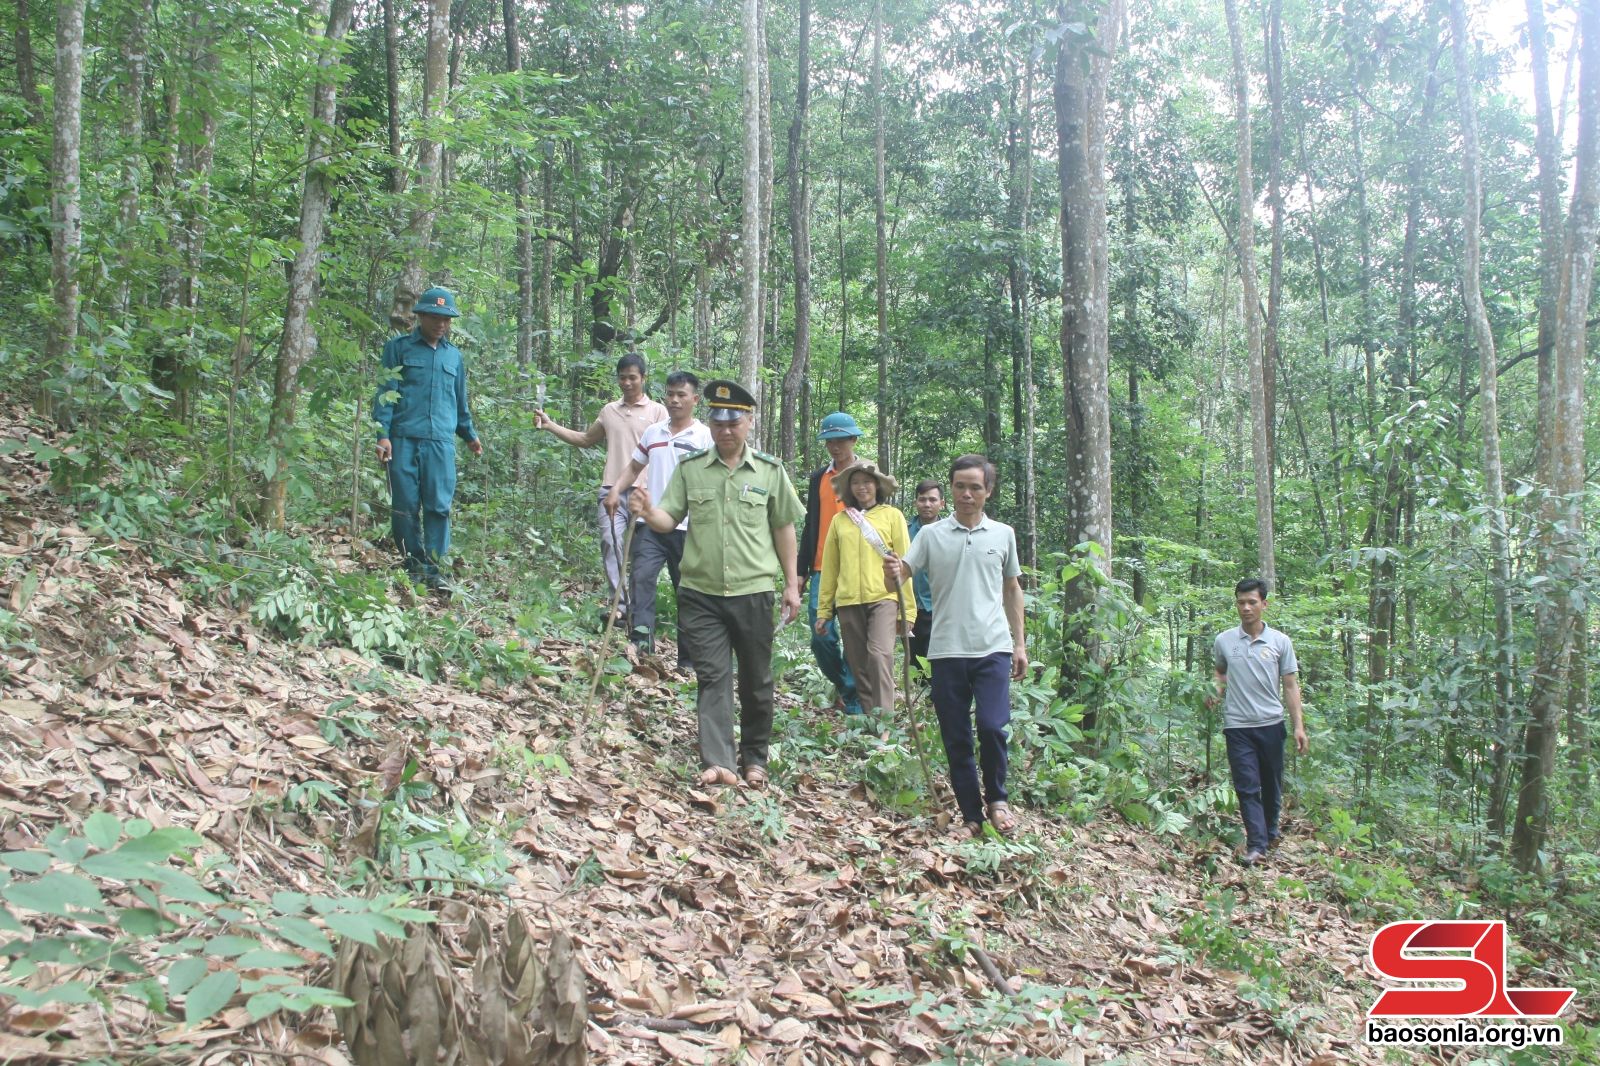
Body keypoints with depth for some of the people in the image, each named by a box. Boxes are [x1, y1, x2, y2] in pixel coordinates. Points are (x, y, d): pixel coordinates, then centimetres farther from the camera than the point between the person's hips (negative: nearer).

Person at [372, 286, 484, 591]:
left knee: (439, 506, -4)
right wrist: (382, 434, -8)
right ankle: (414, 565, 10)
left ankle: (433, 568, -1)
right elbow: (385, 392, 1)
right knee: (405, 505, 1)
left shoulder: (454, 355, 18)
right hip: (403, 440, -2)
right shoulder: (399, 347, 6)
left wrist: (469, 434, 29)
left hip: (441, 442, 3)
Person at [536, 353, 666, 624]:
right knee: (612, 545, -13)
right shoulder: (609, 411, 18)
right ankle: (620, 605, -14)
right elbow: (585, 440, 29)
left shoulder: (656, 411, 5)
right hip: (611, 491, 3)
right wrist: (550, 425, 21)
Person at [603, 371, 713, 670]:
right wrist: (616, 490, 4)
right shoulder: (652, 432, 14)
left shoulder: (706, 437, 0)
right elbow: (634, 467, 22)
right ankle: (642, 641, -25)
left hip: (688, 527, -3)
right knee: (641, 577, -17)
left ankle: (688, 659, 13)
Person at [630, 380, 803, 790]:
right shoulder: (690, 469, 4)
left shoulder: (769, 471, 3)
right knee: (712, 677, -4)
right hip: (701, 592, 0)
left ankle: (754, 759, 24)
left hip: (753, 591, 0)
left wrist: (792, 584, 8)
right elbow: (670, 519, 2)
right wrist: (650, 513, -22)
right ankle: (717, 762, -8)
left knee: (756, 681, 10)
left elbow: (783, 528, 9)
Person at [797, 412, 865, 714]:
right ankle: (842, 684, 24)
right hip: (822, 570, 4)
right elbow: (811, 527, 16)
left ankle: (853, 701, 6)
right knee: (820, 635, 1)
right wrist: (802, 571, 13)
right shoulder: (819, 477, 13)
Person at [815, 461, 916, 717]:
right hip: (848, 602, 3)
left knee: (880, 655, -21)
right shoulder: (840, 521, 13)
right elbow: (829, 568, 13)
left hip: (883, 599, -3)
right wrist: (824, 610, 10)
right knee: (859, 667, 6)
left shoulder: (892, 516, 6)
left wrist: (907, 609, -2)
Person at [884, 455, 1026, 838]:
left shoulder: (1003, 534, 8)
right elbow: (902, 572, -4)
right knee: (955, 738, 4)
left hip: (993, 648, 0)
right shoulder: (931, 535, 4)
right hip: (947, 650, 1)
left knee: (992, 726, -14)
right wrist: (892, 573, -29)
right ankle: (971, 816, 17)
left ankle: (996, 798, 11)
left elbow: (1012, 589, 17)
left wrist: (1020, 642, 14)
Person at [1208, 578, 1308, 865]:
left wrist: (1299, 726, -2)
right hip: (1238, 725, -1)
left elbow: (1290, 686, 3)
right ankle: (1256, 845, -8)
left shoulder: (1280, 642, 1)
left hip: (1271, 723, 1)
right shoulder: (1223, 641, 3)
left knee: (1272, 785, 11)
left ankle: (1270, 833, 31)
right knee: (1247, 787, -6)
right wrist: (1217, 694, -1)